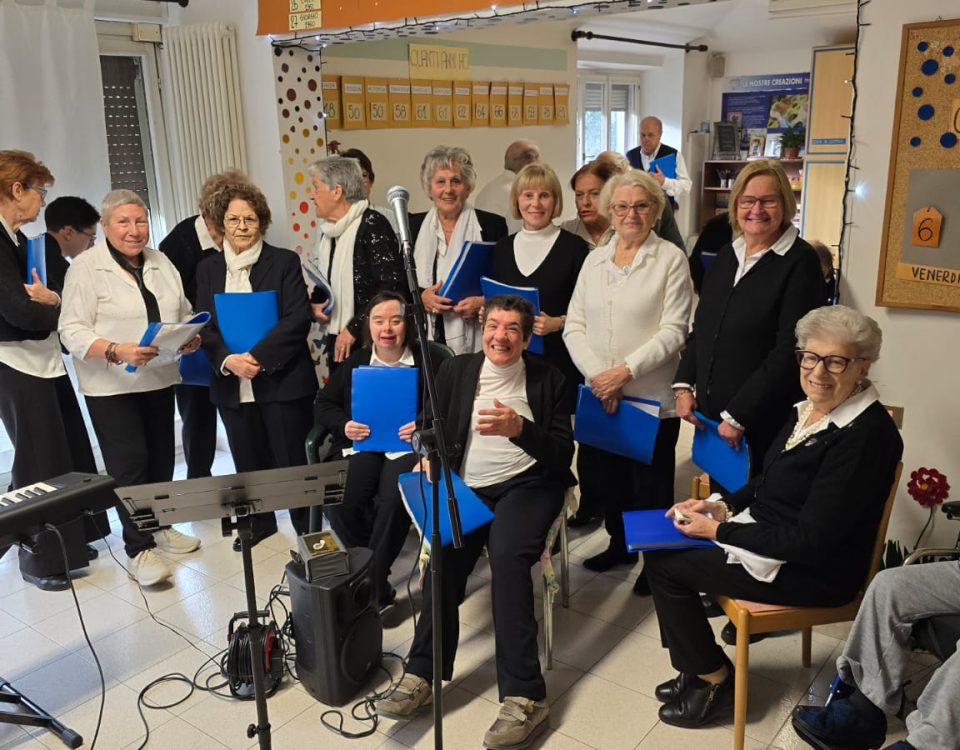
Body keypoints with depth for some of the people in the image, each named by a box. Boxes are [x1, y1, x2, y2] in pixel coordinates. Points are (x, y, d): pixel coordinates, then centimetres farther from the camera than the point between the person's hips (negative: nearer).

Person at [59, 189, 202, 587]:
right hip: (111, 387, -6)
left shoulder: (161, 262, 9)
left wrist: (190, 336, -6)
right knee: (128, 464, -4)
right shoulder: (85, 267, -9)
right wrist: (117, 351, -28)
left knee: (161, 457, 13)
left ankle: (159, 527, 30)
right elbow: (73, 332, -14)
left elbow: (183, 312, 15)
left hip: (160, 380, 6)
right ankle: (139, 550, 4)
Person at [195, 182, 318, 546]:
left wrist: (257, 357, -19)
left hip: (281, 379, -3)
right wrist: (227, 360, -15)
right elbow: (204, 326, 5)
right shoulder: (208, 269, 10)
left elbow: (298, 319, -10)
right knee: (248, 461, 14)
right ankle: (259, 524, 32)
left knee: (291, 460, 2)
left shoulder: (285, 261, -1)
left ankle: (308, 529, 18)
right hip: (231, 383, 4)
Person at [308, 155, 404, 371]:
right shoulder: (329, 230, 11)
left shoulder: (372, 224, -11)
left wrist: (354, 328, -16)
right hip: (338, 343, 7)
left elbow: (391, 285, -18)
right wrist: (315, 303, 5)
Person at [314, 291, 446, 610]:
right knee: (337, 499, -24)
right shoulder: (355, 361, 13)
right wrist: (344, 426, -6)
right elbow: (323, 404, 15)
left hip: (409, 446, -3)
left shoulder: (431, 359, 1)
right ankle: (374, 575, -4)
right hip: (362, 444, 3)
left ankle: (373, 582, -14)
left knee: (393, 502, -32)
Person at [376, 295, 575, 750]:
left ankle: (523, 696, -26)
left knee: (507, 556, -30)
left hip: (527, 485, -2)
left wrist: (518, 428, -21)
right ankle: (422, 674, -17)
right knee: (445, 555, -27)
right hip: (466, 488, 2)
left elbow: (562, 455, -4)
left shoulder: (548, 379, 3)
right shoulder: (455, 371, 10)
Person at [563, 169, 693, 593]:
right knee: (604, 477, 14)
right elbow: (574, 326, 5)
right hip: (599, 395, 4)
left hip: (652, 397, -4)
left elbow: (673, 331, -11)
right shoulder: (594, 259, 9)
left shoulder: (671, 259, -4)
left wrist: (626, 371, -19)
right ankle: (620, 544, 37)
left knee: (650, 486, 7)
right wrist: (597, 374, -10)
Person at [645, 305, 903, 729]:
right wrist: (725, 505, -1)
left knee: (664, 563, -10)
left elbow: (812, 540, -25)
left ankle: (716, 682, 10)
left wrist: (718, 530, -20)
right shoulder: (808, 409, 3)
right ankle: (697, 667, 14)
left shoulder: (865, 436, -24)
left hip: (815, 571, -9)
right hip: (768, 533, 9)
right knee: (660, 549, 0)